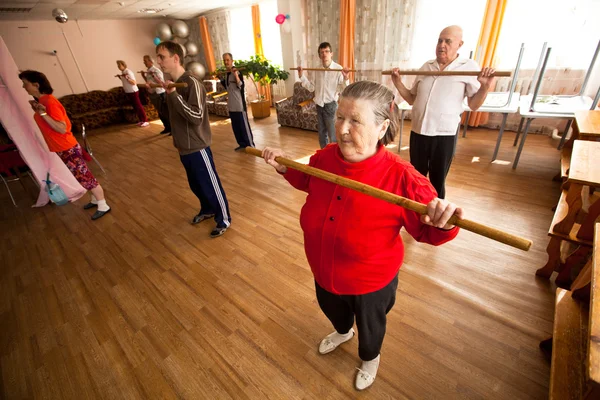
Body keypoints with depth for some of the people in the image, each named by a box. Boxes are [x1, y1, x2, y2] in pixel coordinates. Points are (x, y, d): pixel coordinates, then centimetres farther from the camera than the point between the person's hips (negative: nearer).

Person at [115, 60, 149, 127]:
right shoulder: (123, 72, 11)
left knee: (138, 106, -7)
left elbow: (134, 83, -22)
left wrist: (127, 77, -34)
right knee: (135, 107, 9)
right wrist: (120, 77, 11)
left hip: (133, 92, -9)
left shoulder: (128, 72, -16)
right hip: (129, 92, 9)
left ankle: (145, 121, -4)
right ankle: (141, 120, 14)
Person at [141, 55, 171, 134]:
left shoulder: (157, 71, -13)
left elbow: (161, 83, -19)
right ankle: (167, 128, 22)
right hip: (152, 95, 8)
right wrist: (144, 76, 7)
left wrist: (153, 75, -28)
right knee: (160, 113, 13)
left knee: (165, 112, -4)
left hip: (159, 94, -8)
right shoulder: (148, 71, 11)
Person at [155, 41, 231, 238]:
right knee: (195, 185, 21)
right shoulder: (172, 84, 9)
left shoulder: (192, 83, -17)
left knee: (210, 185, 3)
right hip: (183, 147, 9)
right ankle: (208, 210, 42)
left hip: (197, 147, -9)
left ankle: (224, 218, 20)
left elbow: (196, 117, -27)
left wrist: (174, 95, -28)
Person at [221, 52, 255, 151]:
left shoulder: (237, 71, -11)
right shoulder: (226, 73, 12)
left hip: (239, 104, -8)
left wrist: (236, 75, -33)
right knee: (235, 126, 13)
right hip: (231, 105, 8)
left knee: (244, 125, -3)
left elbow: (241, 86, -22)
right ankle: (242, 144, 24)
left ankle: (250, 145, 6)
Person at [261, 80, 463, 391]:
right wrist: (285, 167, -6)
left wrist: (443, 224, -43)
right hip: (323, 272, 5)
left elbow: (427, 231, -21)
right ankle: (342, 332, 75)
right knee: (332, 310, 37)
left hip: (371, 281, -4)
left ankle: (370, 358, 68)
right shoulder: (324, 157, -16)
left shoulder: (401, 177, -32)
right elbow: (308, 180, 7)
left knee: (370, 325, 30)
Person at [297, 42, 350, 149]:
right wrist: (301, 76, 7)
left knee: (333, 136, -1)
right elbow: (312, 88, 12)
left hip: (331, 106, -6)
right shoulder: (317, 70, 5)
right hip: (319, 106, 6)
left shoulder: (338, 69, -12)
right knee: (322, 134, 16)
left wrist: (345, 78, -37)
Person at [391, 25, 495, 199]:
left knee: (437, 181, 8)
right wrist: (398, 83, 1)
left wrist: (485, 87, -21)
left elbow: (473, 105, -3)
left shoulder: (469, 67, -1)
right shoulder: (426, 66, 10)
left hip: (444, 135, -4)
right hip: (417, 132, 4)